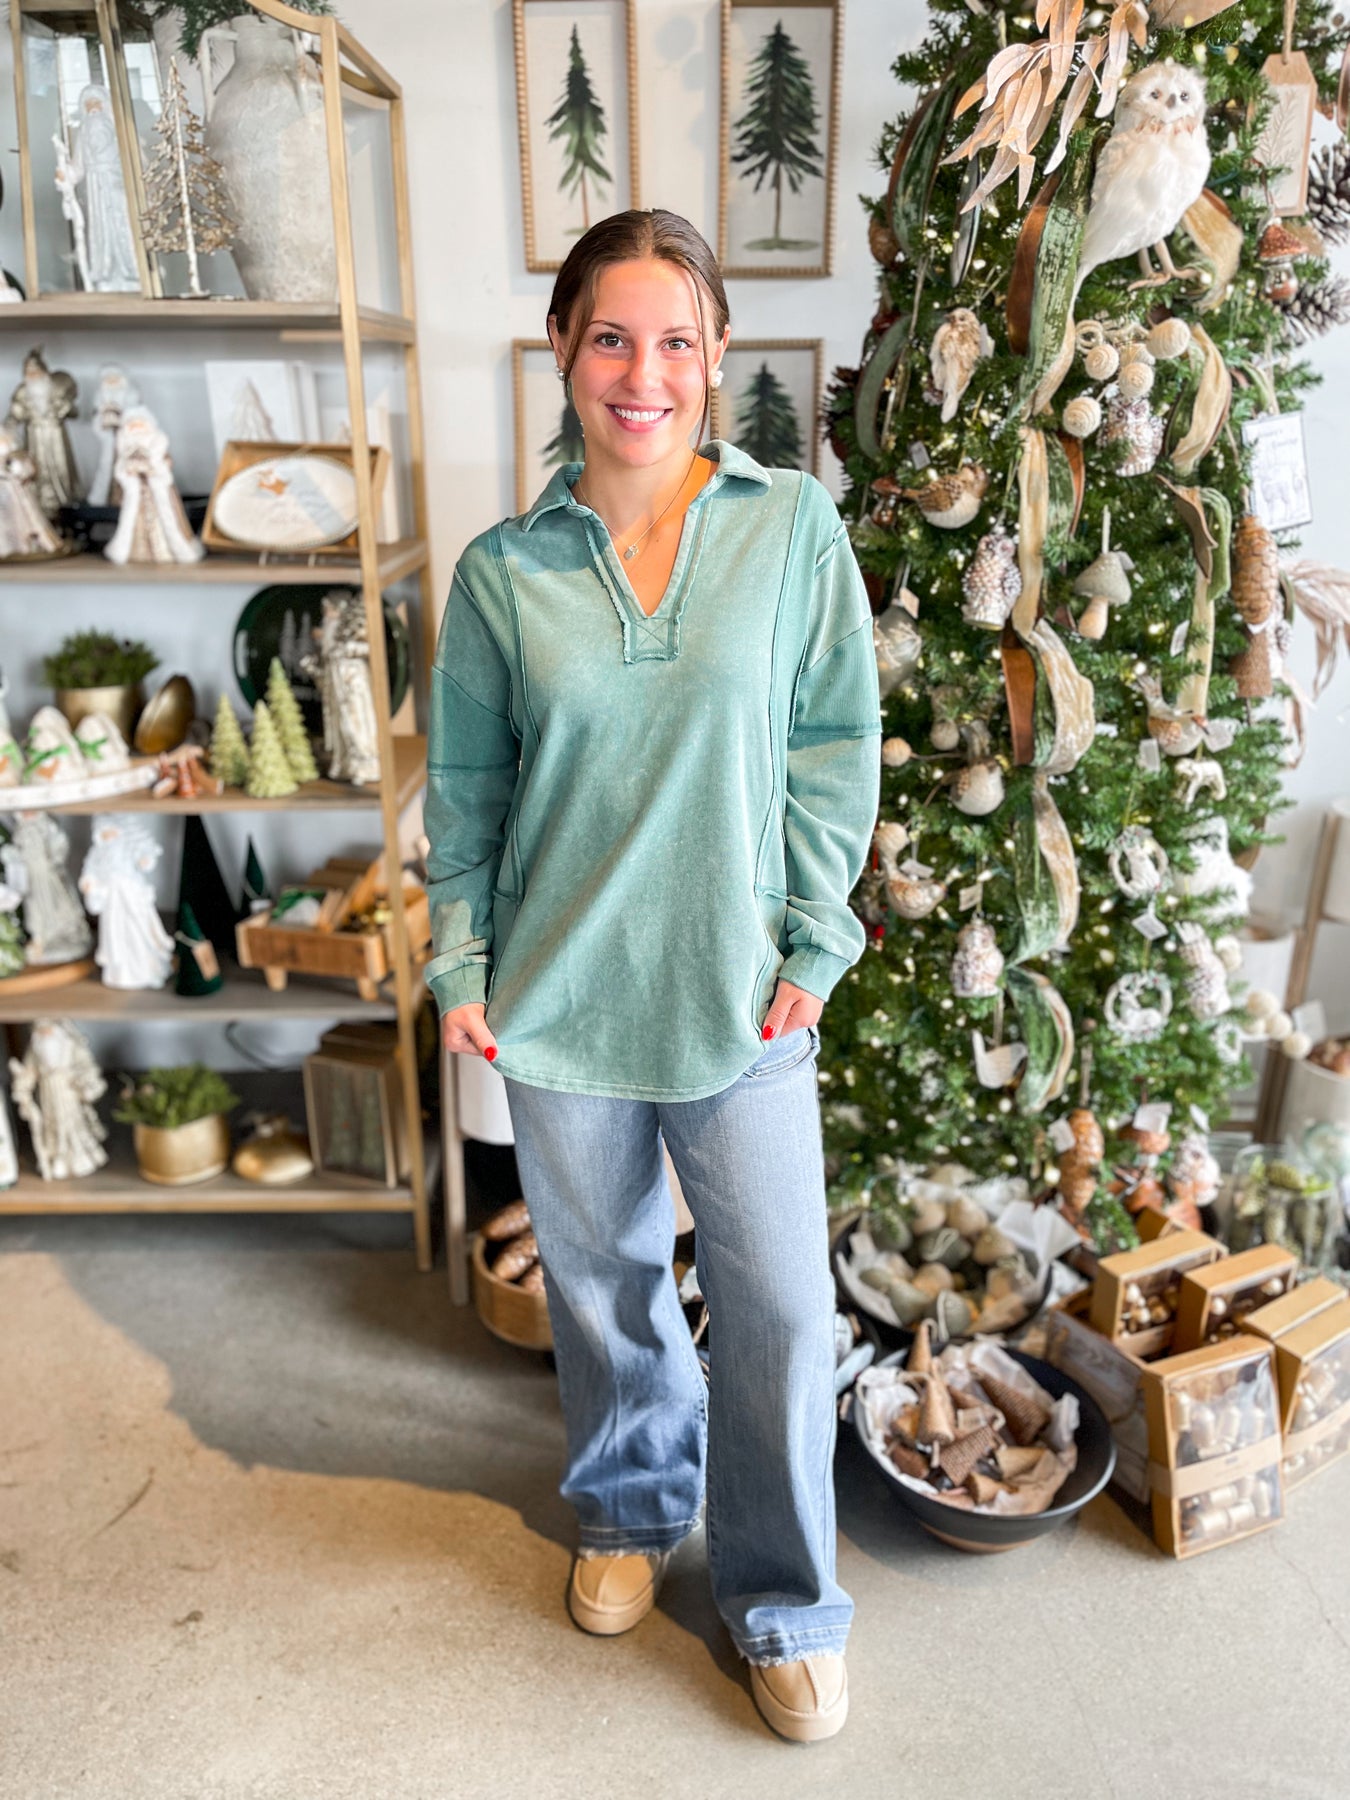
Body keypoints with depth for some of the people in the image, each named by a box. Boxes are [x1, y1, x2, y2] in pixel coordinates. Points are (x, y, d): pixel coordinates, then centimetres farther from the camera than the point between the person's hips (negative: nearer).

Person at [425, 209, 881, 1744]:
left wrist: (814, 942, -4)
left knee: (777, 1307, 6)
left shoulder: (793, 526, -2)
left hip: (738, 988, -1)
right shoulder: (504, 568, 0)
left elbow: (838, 744, 0)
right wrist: (460, 965, 2)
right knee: (601, 1280, 18)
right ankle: (631, 1513, 47)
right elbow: (463, 786, 5)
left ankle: (783, 1604, 32)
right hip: (561, 992, 2)